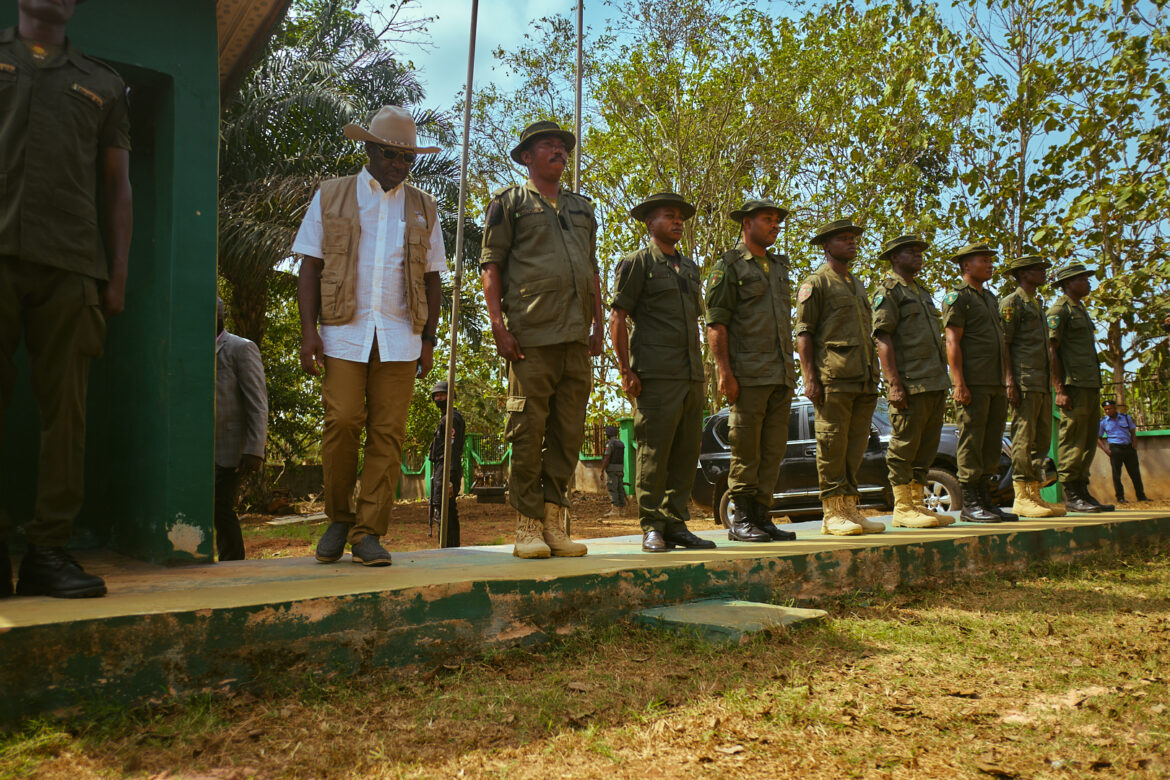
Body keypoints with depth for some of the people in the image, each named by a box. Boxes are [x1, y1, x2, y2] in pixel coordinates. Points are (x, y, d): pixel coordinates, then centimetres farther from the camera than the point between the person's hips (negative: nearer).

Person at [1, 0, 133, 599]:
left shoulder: (103, 84, 23)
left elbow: (117, 186, 17)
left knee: (64, 409, -5)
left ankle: (49, 550, -1)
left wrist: (118, 274, 6)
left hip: (70, 265, 1)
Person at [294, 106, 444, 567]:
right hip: (344, 333, -1)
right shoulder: (330, 197, 12)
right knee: (342, 422, -12)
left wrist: (429, 340, 8)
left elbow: (431, 279, 17)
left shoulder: (422, 209, 17)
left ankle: (369, 532, 4)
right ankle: (339, 519, 10)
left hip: (399, 337, 2)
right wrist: (308, 330, -3)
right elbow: (309, 266, 7)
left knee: (388, 433, -3)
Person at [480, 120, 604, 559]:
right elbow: (490, 264, 2)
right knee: (528, 432, -5)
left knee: (568, 433, 3)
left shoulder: (582, 208, 25)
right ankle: (528, 528, 2)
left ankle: (554, 523, 11)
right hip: (531, 336, -5)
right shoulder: (510, 201, 9)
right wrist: (499, 325, -10)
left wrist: (597, 327, 14)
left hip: (575, 340, 5)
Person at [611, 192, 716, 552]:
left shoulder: (690, 267, 23)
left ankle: (676, 523, 13)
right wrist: (626, 371, -11)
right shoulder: (637, 262, 2)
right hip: (656, 375, -6)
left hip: (691, 376, 7)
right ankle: (652, 527, 2)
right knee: (653, 454, -6)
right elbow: (617, 318, -4)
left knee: (686, 454, 6)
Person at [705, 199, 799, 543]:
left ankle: (761, 517, 13)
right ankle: (739, 520, 4)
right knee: (745, 451, -4)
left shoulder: (779, 267, 21)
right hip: (749, 374, -7)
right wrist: (724, 372, -17)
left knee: (773, 450, 6)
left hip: (781, 374, 7)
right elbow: (715, 324, -9)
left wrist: (790, 372, 18)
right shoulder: (729, 266, -1)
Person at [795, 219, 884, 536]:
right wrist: (810, 378, -16)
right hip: (833, 378, -7)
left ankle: (849, 507, 13)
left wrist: (874, 377, 20)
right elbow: (803, 333, -6)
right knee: (832, 446, -6)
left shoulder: (857, 284, 25)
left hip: (863, 379, 7)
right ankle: (833, 513, -2)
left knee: (856, 447, 7)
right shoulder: (816, 282, 1)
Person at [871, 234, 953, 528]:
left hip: (935, 383, 9)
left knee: (927, 448, 10)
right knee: (904, 448, -5)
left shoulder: (923, 292, 24)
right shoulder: (888, 291, -3)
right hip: (910, 385, -9)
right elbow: (883, 339, -13)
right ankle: (902, 509, 1)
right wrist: (894, 383, -21)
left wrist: (943, 384, 21)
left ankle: (918, 504, 17)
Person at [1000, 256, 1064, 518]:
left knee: (1042, 441, 8)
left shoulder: (1037, 305, 24)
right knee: (1024, 439, -10)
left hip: (1043, 385, 9)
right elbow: (1003, 342, -11)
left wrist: (1051, 384, 21)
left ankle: (1034, 494, 12)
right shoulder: (1011, 302, -3)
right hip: (1024, 383, -9)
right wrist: (1009, 380, -21)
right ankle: (1021, 498, -8)